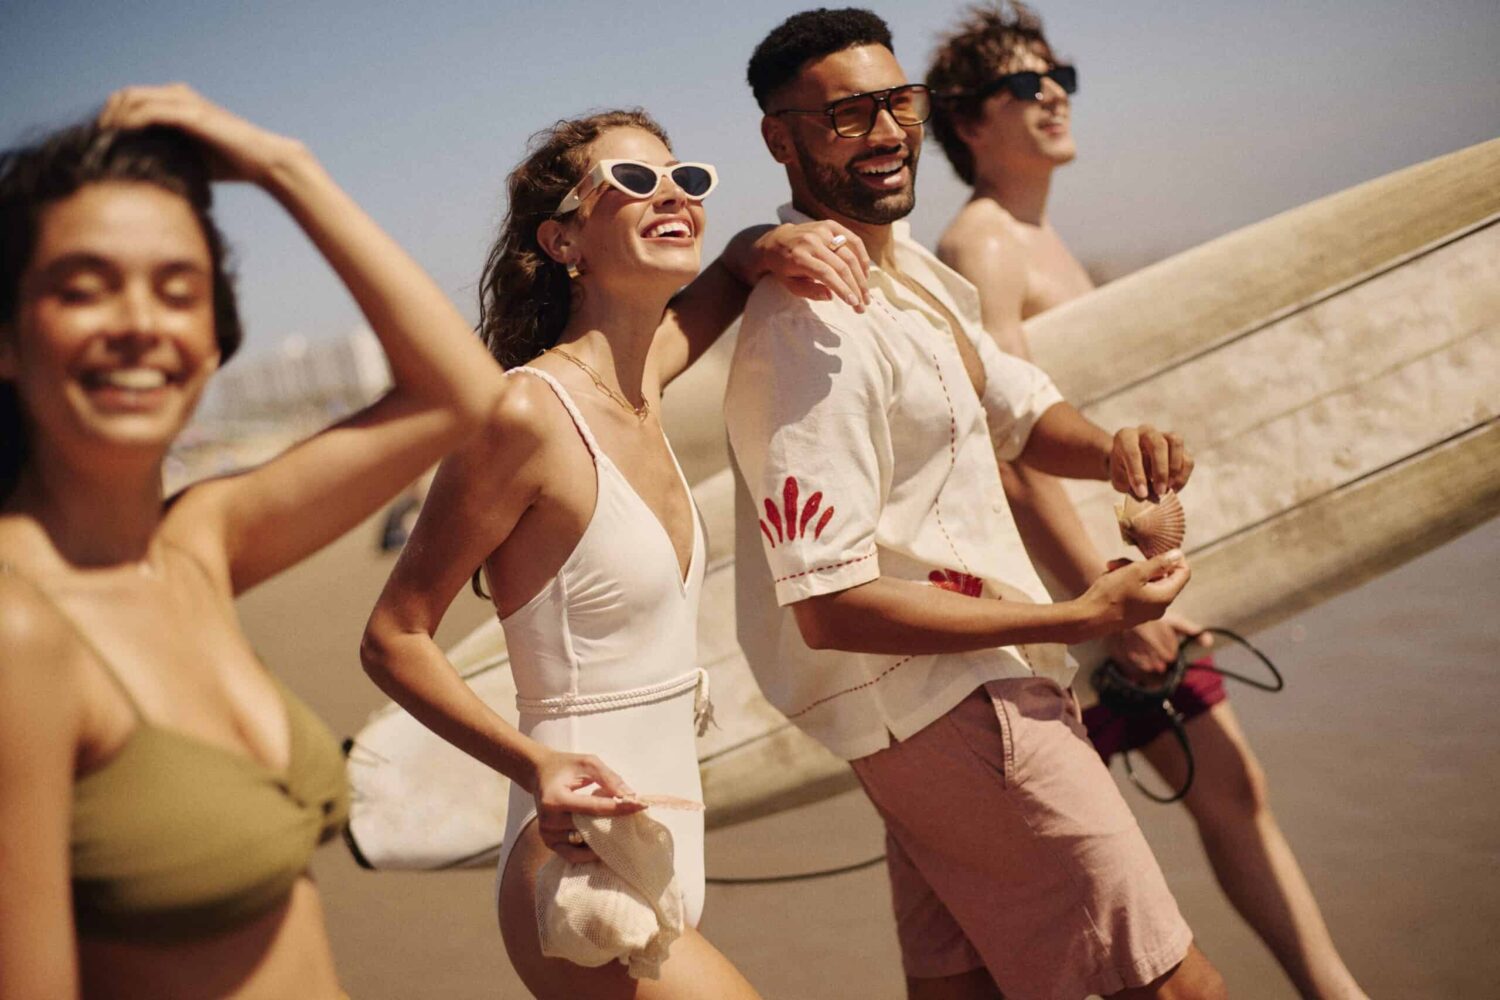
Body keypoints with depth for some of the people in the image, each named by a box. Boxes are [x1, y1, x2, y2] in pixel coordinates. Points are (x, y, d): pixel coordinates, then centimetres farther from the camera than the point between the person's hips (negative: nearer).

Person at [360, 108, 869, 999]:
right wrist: (535, 762, -26)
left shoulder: (643, 379, 5)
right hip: (590, 877, -8)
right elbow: (395, 638, -13)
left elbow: (731, 271, 25)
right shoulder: (529, 412, -17)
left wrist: (773, 248, 2)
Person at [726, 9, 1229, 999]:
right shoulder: (810, 332, -21)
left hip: (961, 697, 10)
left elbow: (1020, 411, 20)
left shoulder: (912, 268, 11)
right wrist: (1076, 619, -21)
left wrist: (1112, 451, -4)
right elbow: (830, 607, -25)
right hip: (948, 703, -10)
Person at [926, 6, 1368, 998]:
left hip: (1113, 571, 10)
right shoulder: (981, 247, -15)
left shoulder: (1044, 240, 17)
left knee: (1233, 786, 11)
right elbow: (1011, 450, -24)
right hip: (1060, 583, -10)